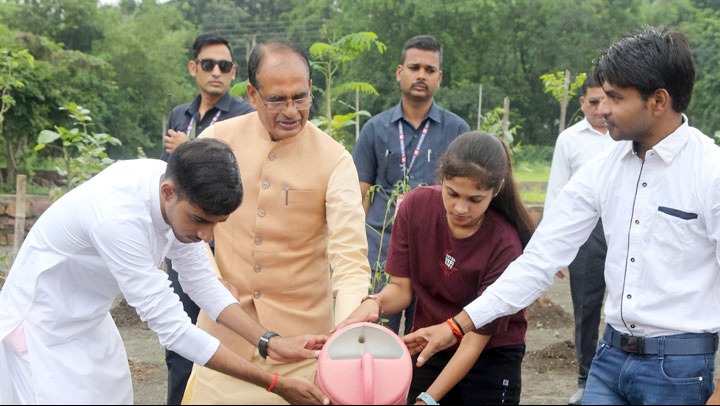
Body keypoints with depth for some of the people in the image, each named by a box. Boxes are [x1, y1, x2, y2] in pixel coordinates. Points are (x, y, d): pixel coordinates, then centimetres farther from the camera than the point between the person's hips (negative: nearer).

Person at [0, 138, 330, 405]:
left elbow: (203, 282, -2)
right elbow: (171, 328, -34)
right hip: (42, 326, -7)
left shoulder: (179, 195, -14)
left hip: (90, 323, 7)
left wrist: (269, 343, -15)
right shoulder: (119, 216, -36)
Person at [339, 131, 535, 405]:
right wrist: (374, 303, -29)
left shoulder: (505, 245, -24)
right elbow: (401, 287, -6)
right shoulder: (415, 206, -14)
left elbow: (477, 337, -22)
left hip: (492, 356, -3)